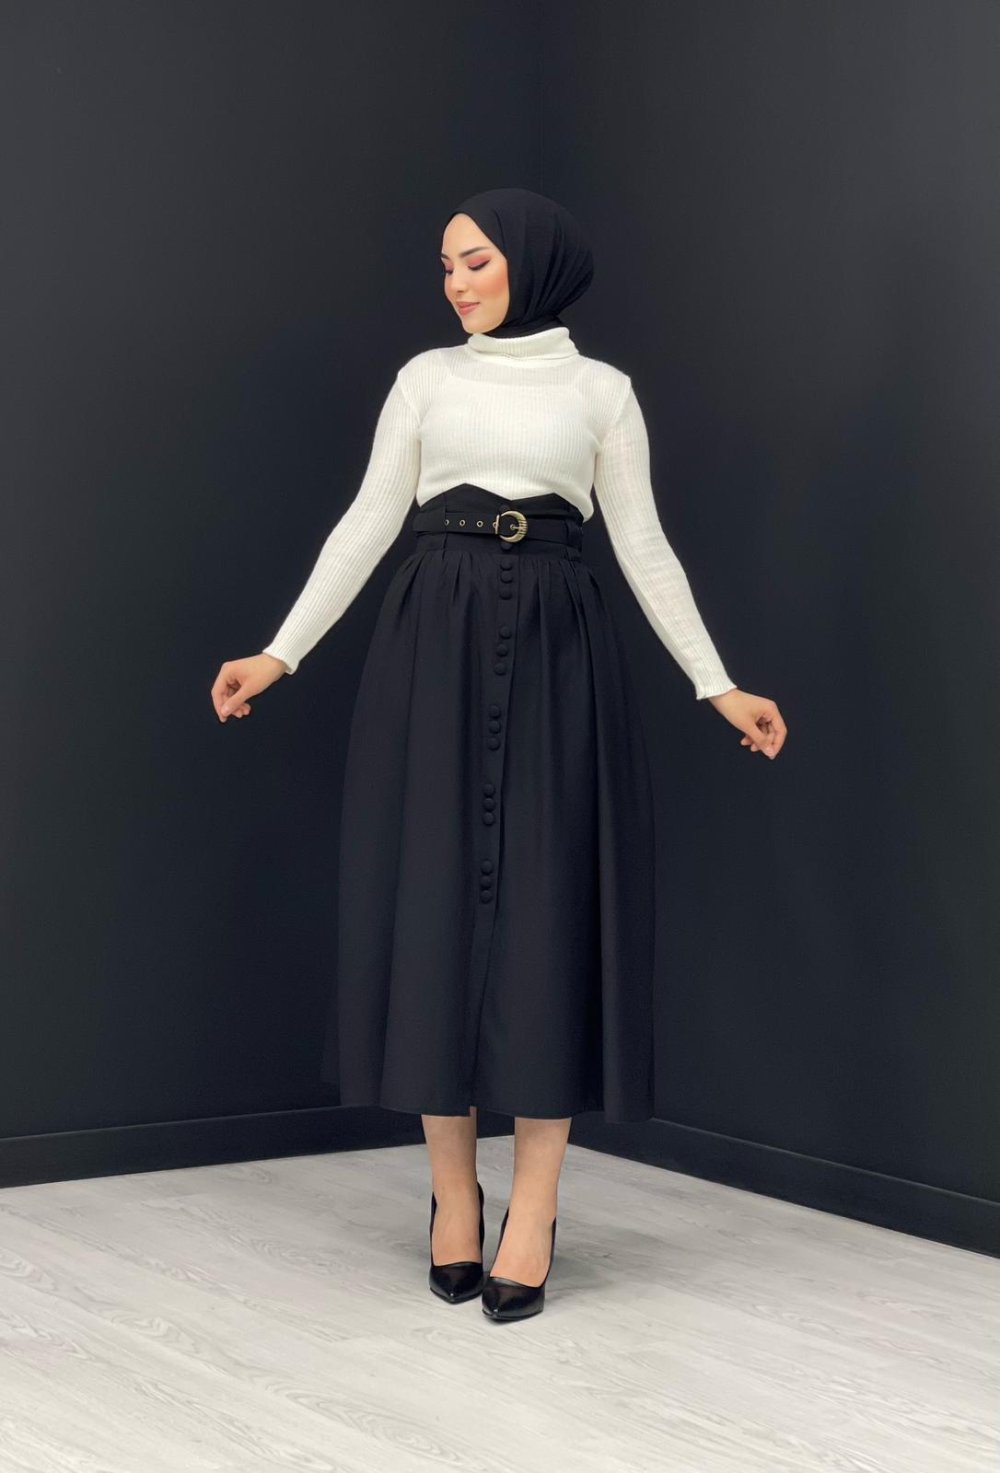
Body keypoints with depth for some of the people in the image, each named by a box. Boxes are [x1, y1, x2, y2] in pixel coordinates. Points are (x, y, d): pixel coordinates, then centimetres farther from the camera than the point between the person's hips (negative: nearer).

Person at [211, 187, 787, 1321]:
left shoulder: (600, 390, 9)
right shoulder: (428, 378, 11)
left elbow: (643, 546, 8)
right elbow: (368, 524, 8)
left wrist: (718, 686, 3)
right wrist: (281, 652, 1)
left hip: (555, 653, -1)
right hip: (434, 645, 1)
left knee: (546, 906, -4)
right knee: (432, 897, -1)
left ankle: (533, 1213, 0)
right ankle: (452, 1193, 10)